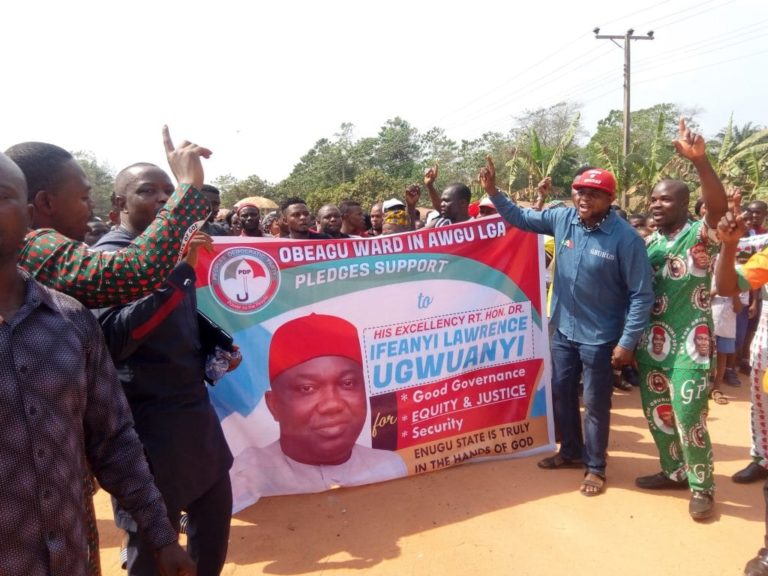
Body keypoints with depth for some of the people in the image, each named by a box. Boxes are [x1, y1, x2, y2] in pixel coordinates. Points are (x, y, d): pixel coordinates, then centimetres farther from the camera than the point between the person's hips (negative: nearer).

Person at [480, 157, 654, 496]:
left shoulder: (625, 238, -18)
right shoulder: (563, 219, -4)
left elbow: (641, 294, -15)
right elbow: (520, 218, 6)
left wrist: (627, 342, -17)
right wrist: (493, 192, -9)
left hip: (599, 337, -5)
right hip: (564, 330, 6)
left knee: (595, 404, 9)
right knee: (561, 393, 19)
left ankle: (595, 466, 29)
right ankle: (571, 451, 40)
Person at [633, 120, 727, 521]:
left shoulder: (700, 235, -9)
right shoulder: (649, 242, 8)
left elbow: (719, 206, -30)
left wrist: (700, 161, -44)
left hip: (689, 344, -6)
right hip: (651, 343, 6)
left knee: (688, 417, -3)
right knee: (655, 413, 15)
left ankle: (702, 487, 18)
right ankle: (674, 471, 34)